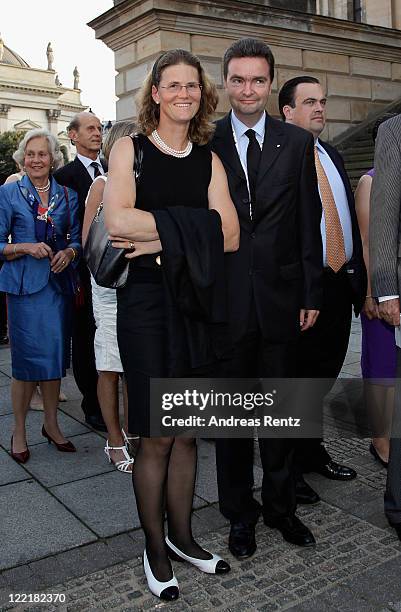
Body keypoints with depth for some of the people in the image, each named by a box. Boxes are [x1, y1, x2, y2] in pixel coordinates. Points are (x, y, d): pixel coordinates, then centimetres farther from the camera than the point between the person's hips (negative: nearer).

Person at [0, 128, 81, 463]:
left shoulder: (67, 195, 9)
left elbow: (78, 238, 12)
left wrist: (69, 252, -9)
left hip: (59, 284, 3)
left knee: (55, 357, 9)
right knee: (27, 359, 0)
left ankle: (51, 424, 25)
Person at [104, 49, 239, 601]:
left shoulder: (209, 160, 10)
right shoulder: (130, 148, 1)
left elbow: (229, 236, -3)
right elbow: (117, 221, -16)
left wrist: (163, 238, -13)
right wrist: (192, 227, -13)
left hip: (195, 301, 4)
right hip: (146, 302, -3)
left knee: (186, 431, 12)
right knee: (156, 436, 3)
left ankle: (182, 537, 30)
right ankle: (155, 549, 22)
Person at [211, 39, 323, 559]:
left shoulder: (297, 143, 5)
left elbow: (309, 222, 4)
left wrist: (311, 294, 1)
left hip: (280, 296, 1)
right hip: (225, 297, -1)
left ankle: (280, 505, 31)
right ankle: (239, 512, 27)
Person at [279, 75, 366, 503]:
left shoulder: (333, 156, 17)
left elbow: (349, 219, 17)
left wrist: (358, 275, 11)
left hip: (340, 284, 8)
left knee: (324, 374, 18)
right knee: (295, 379, 5)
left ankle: (312, 451, 36)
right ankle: (289, 467, 22)